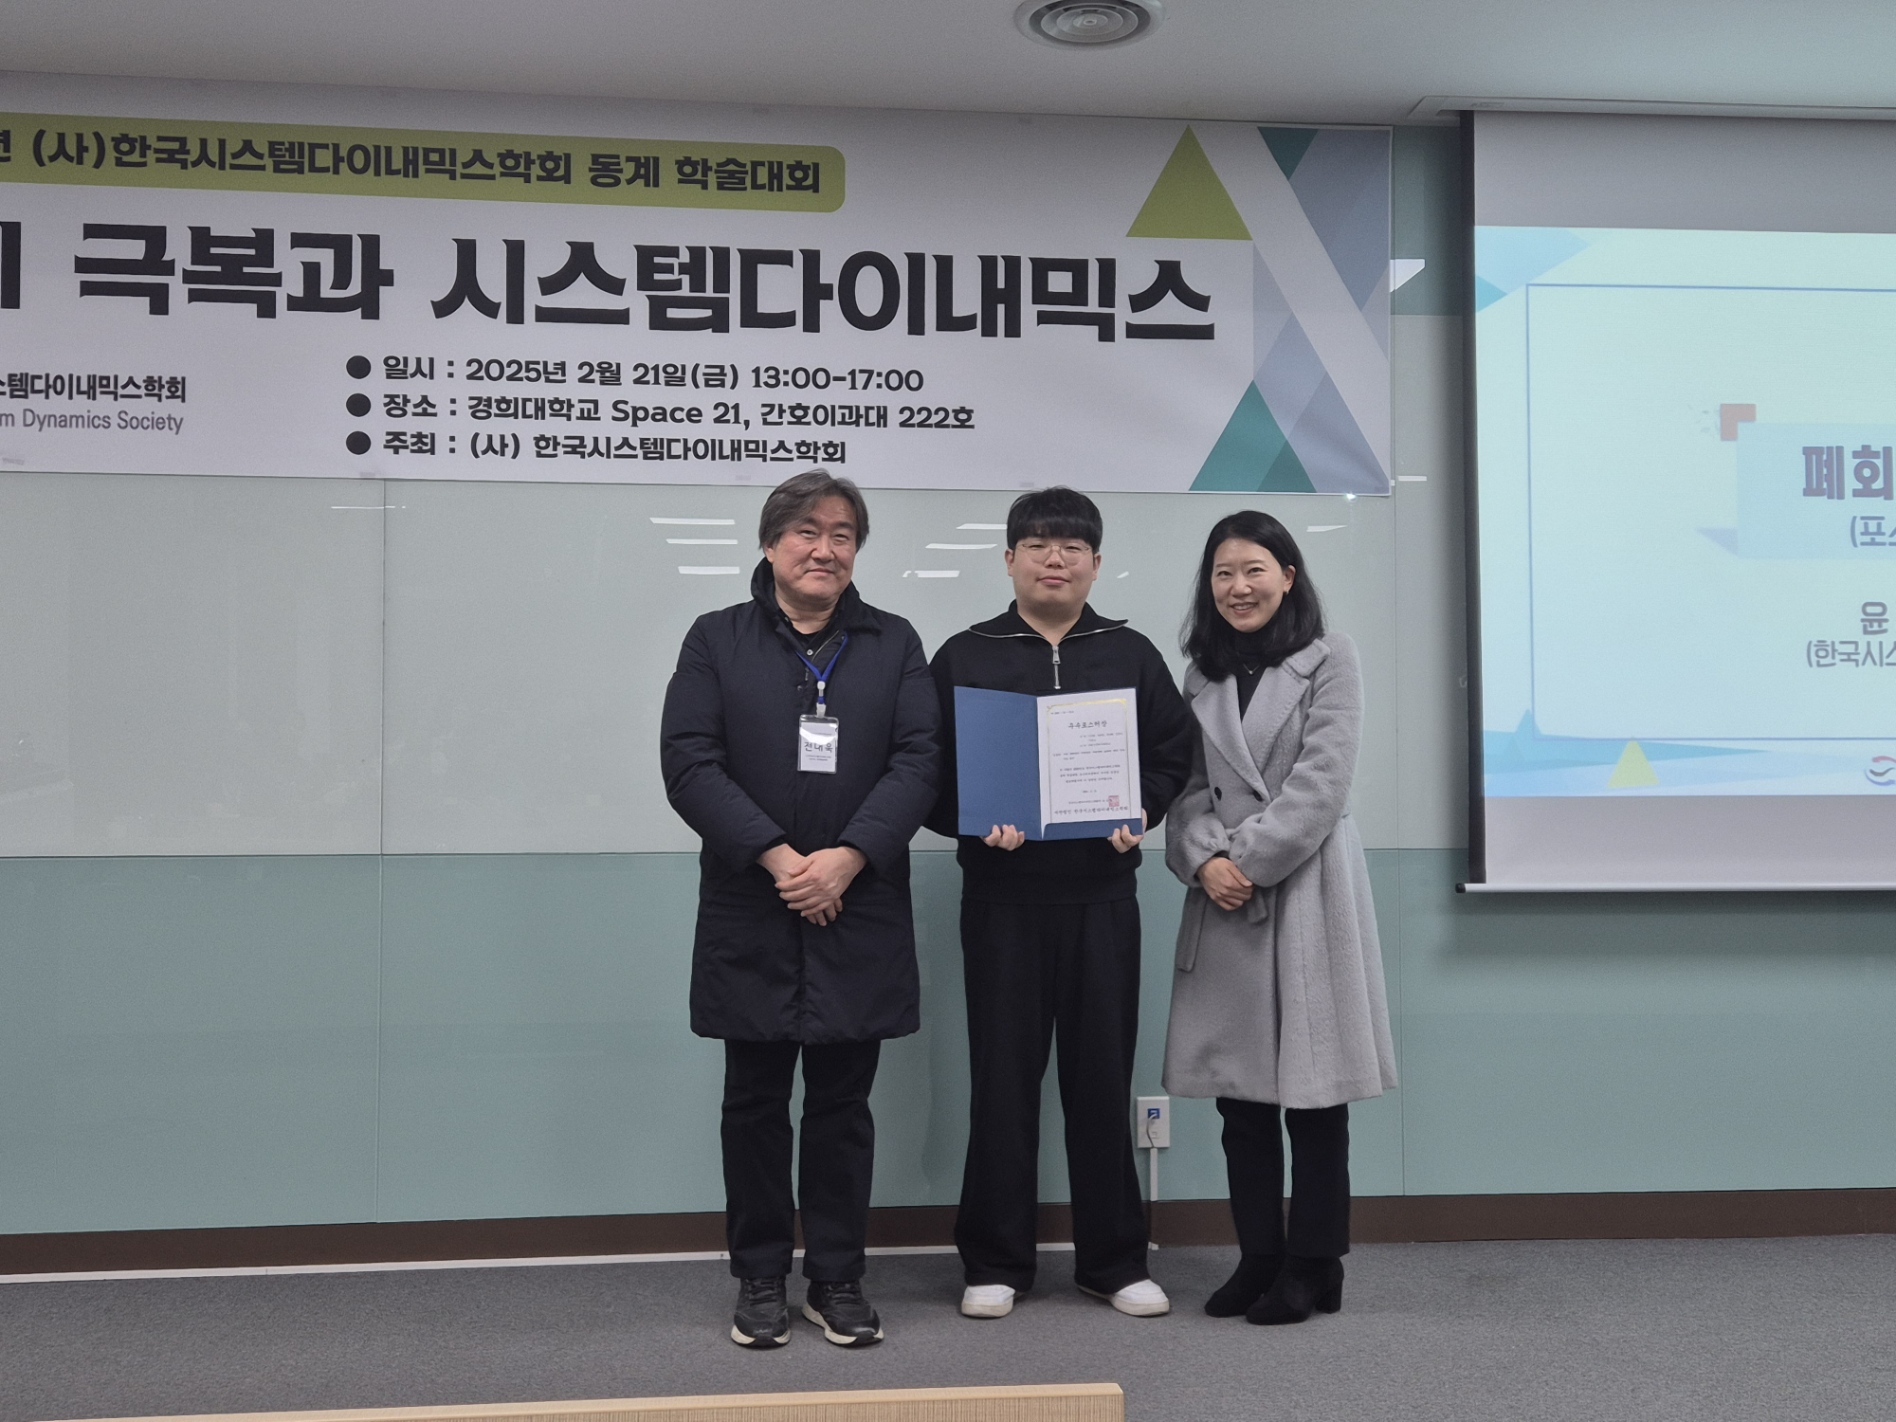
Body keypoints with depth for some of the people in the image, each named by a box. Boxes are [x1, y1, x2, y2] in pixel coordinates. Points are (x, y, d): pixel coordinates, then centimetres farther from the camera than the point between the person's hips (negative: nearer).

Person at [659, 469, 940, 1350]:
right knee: (755, 1101, 8)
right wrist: (777, 857, -16)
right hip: (749, 915, 0)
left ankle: (838, 1280, 20)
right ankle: (760, 1280, 22)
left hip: (858, 915, 1)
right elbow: (688, 762, -6)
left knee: (842, 1101, 8)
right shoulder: (716, 640, 5)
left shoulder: (894, 644, 9)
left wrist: (844, 860, -15)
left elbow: (917, 763, -2)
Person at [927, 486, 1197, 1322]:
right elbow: (930, 770, 2)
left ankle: (1114, 1260, 20)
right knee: (1002, 1078, 4)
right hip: (1002, 898, -1)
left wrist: (1141, 812, -9)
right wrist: (975, 822, -15)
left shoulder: (1131, 655, 8)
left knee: (1103, 1076, 7)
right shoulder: (964, 657, 4)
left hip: (1101, 897, 1)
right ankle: (995, 1262, 16)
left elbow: (1172, 753, 9)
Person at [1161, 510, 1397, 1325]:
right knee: (1238, 1088, 7)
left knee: (1313, 1088, 1)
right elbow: (1189, 785, 8)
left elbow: (1321, 780, -9)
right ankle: (1258, 1259, 19)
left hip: (1307, 891, -4)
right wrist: (1205, 858, -10)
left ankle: (1313, 1268, 12)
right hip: (1222, 898, 5)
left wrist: (1250, 861, -13)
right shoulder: (1203, 676, 14)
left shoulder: (1329, 660, 0)